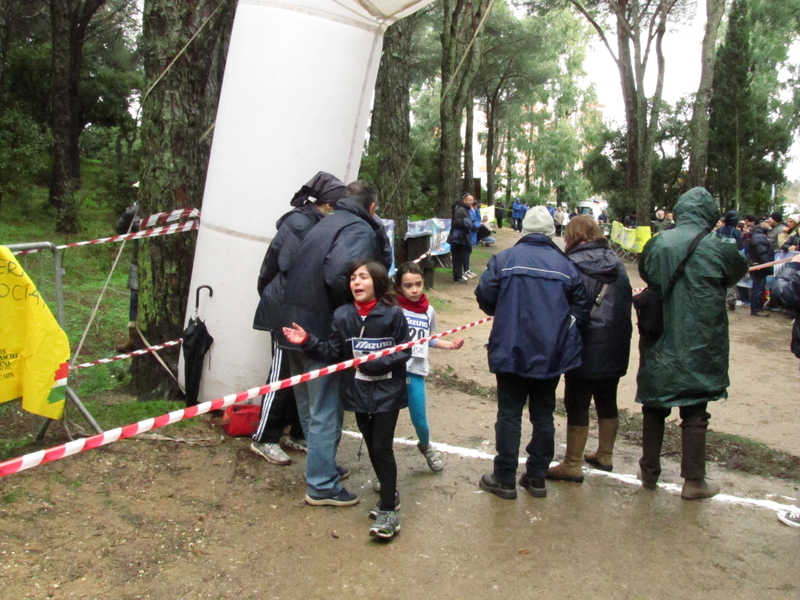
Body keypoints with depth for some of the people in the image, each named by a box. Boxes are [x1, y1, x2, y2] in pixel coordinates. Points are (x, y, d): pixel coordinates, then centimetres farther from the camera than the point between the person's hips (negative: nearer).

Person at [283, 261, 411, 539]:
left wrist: (374, 363, -20)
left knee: (382, 447, -4)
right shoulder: (342, 315, -2)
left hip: (387, 392, -4)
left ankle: (388, 510, 6)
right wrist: (307, 341, -14)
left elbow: (404, 351, -9)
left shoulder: (392, 314, -12)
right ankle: (390, 494, 35)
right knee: (371, 446, 15)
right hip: (358, 393, 4)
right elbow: (333, 352, 0)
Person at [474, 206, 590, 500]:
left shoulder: (504, 259, -8)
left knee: (509, 414, 8)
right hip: (551, 354, 2)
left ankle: (504, 479, 16)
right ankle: (537, 477, 24)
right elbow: (581, 309, -3)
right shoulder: (566, 265, -3)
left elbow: (485, 297, -8)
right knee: (543, 415, 14)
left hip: (512, 351, -2)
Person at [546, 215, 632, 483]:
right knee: (607, 401, 18)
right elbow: (627, 303, 12)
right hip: (615, 348, 6)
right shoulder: (617, 264, 5)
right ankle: (605, 455, 33)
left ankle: (572, 465, 11)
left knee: (577, 406, 3)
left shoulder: (573, 265, -13)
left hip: (585, 349, -6)